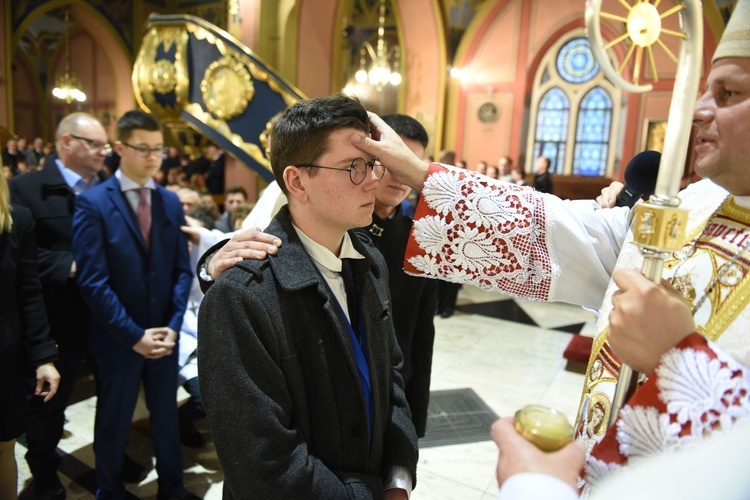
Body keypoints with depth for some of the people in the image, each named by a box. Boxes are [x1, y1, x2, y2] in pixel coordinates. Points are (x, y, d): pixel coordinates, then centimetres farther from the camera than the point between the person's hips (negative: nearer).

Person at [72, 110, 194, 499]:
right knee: (114, 421, 16)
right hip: (118, 338, -3)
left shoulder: (170, 201, 4)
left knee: (166, 414, 18)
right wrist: (133, 334, -16)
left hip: (164, 334, 4)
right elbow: (92, 281, -15)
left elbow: (182, 270, 3)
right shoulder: (93, 203, -10)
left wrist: (173, 325, -7)